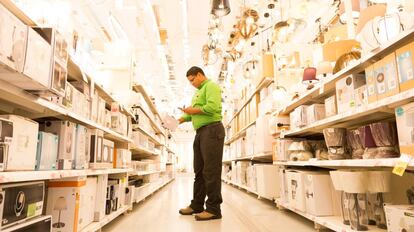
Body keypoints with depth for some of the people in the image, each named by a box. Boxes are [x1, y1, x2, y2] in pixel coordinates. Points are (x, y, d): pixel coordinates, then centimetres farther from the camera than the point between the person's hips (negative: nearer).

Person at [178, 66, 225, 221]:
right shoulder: (199, 91, 25)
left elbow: (212, 107, -20)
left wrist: (193, 110, -11)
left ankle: (213, 209, 1)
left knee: (211, 171, -7)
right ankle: (197, 205, 23)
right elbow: (195, 113, 22)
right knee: (199, 171, 13)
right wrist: (183, 118, 6)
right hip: (200, 132, 10)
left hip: (211, 130, -10)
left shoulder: (211, 86, -3)